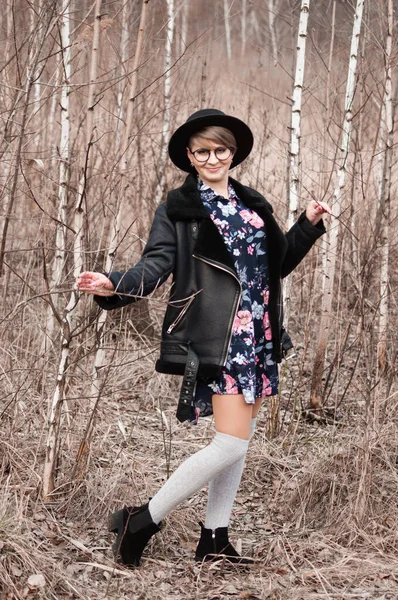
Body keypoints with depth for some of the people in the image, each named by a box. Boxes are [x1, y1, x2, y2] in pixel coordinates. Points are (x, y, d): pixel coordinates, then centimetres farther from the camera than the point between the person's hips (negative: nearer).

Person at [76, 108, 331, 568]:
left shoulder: (253, 205, 15)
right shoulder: (177, 208, -2)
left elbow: (277, 265, 21)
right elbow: (155, 266, -12)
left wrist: (308, 225, 13)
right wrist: (114, 286, -30)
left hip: (258, 339, 7)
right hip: (217, 339, -7)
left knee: (240, 439, 10)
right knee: (231, 443, -14)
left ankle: (215, 539, 20)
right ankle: (141, 522, -4)